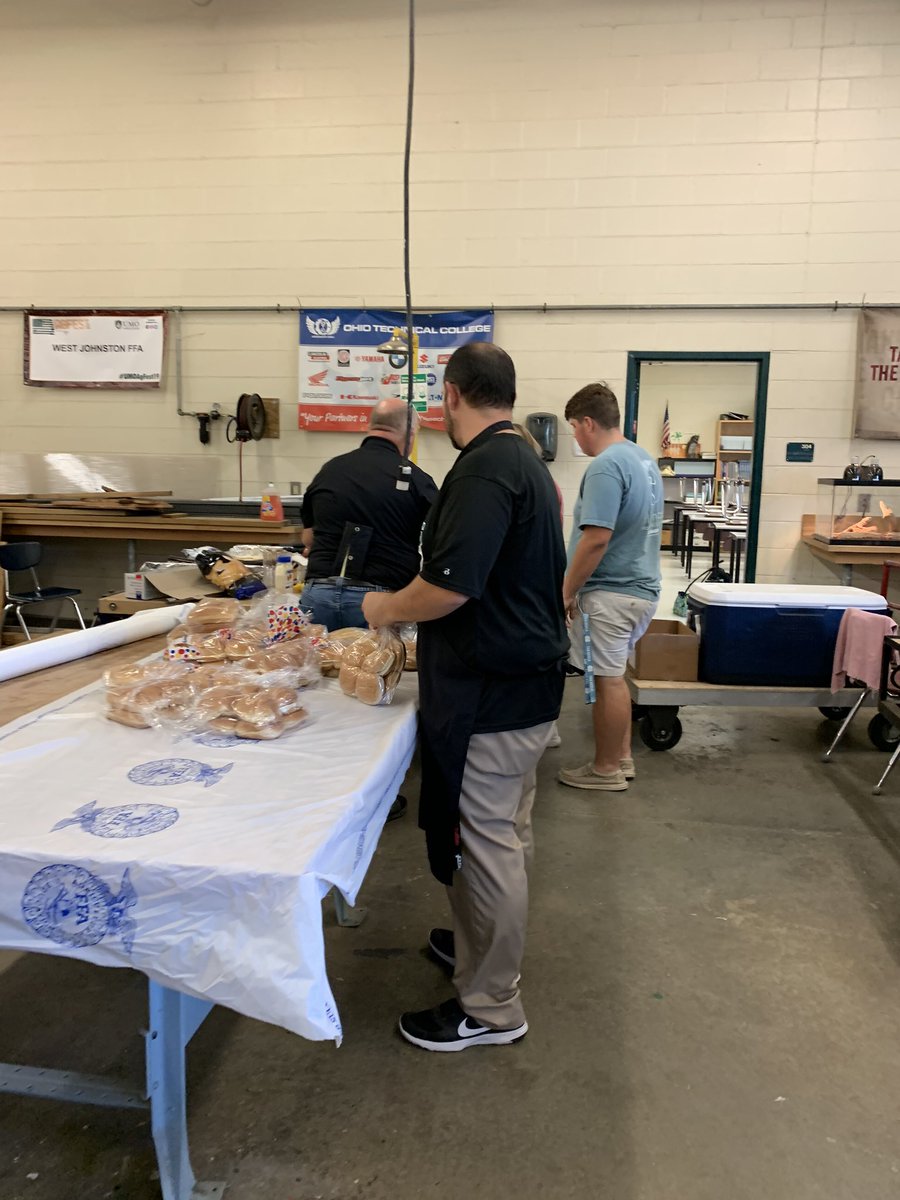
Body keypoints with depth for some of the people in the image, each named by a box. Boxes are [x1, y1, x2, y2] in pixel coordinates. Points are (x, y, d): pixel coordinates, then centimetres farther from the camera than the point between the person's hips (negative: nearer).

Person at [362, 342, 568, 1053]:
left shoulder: (484, 469, -20)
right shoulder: (527, 462, 12)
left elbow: (450, 586, -27)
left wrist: (388, 609, -9)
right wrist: (412, 607, 23)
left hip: (490, 694, -10)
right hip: (526, 681, 10)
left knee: (484, 842, 2)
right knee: (508, 832, 23)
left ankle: (490, 1007, 17)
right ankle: (488, 944, 43)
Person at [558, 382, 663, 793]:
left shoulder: (605, 467, -20)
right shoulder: (643, 458, 11)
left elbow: (596, 538, -25)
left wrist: (566, 592, -15)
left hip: (612, 592, -10)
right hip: (639, 586, 10)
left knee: (607, 680, 2)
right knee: (613, 676, 19)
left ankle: (606, 770, 15)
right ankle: (622, 757, 30)